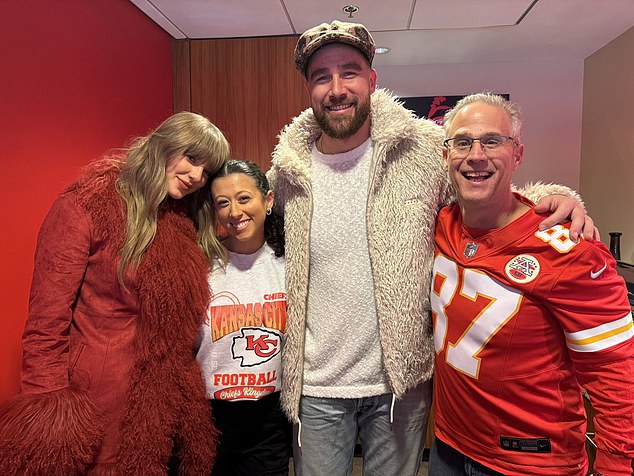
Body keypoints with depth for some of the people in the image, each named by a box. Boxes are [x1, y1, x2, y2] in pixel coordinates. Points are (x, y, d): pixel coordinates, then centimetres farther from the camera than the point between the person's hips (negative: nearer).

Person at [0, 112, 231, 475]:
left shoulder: (185, 225, 5)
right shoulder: (86, 206, -11)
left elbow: (182, 325, 8)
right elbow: (46, 319, -13)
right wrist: (48, 403, -15)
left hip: (158, 399, 5)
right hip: (93, 397, -5)